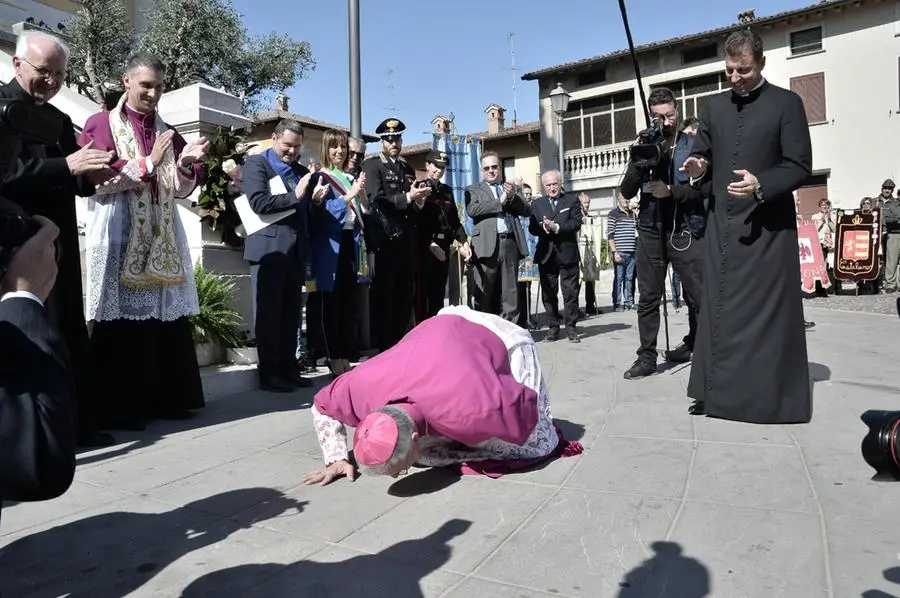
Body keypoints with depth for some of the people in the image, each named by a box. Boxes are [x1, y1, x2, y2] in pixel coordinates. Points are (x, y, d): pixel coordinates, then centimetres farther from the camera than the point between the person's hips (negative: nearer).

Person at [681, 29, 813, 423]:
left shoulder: (786, 103, -1)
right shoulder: (715, 106, 13)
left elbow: (800, 167, -5)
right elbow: (702, 156, 19)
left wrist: (761, 185, -23)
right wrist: (698, 170, -5)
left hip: (768, 225, -4)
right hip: (722, 224, 5)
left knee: (769, 311, -2)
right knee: (719, 309, 5)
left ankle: (774, 397, 8)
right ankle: (719, 392, 14)